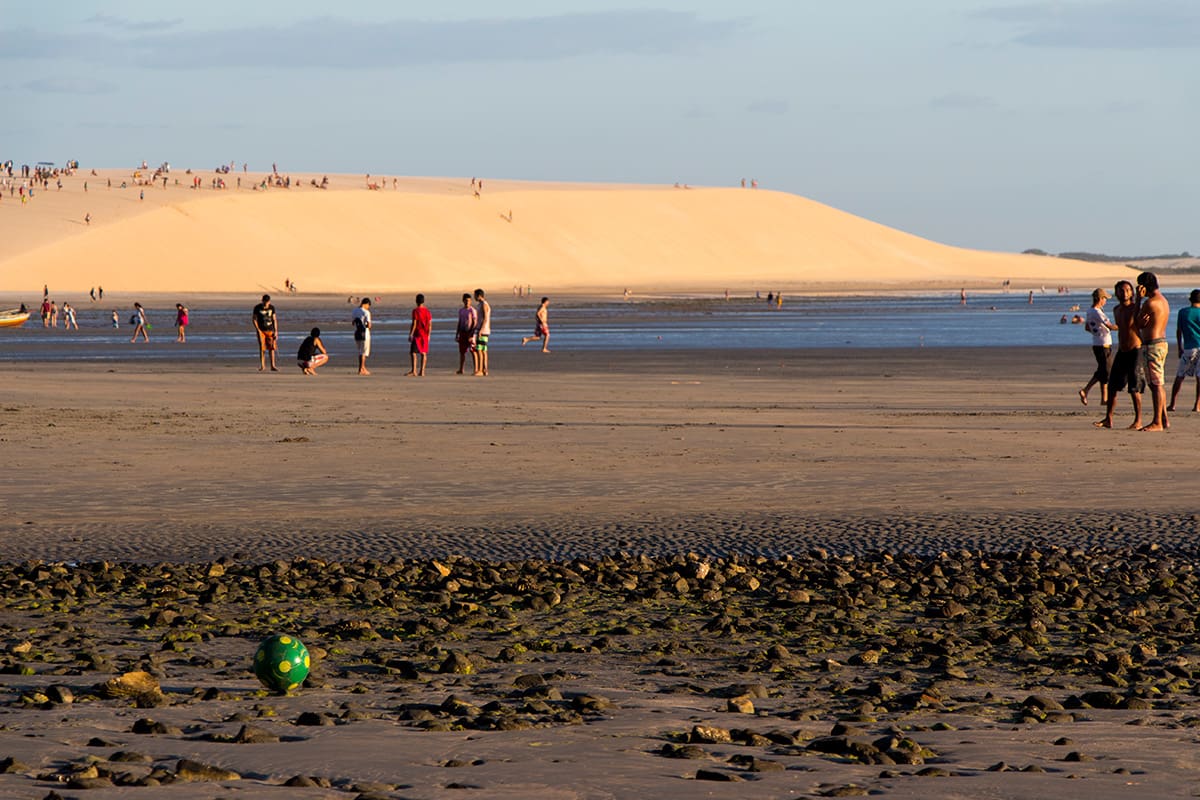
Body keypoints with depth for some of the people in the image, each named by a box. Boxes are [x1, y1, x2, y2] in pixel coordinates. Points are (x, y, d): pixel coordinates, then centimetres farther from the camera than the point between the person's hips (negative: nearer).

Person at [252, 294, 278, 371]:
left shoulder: (272, 308, 2)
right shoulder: (257, 308, -4)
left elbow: (274, 320, 7)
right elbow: (254, 319, 1)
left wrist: (276, 331, 2)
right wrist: (257, 329, -8)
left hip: (270, 330, 2)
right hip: (261, 330, -2)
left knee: (272, 348, -4)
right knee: (262, 348, -3)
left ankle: (273, 366, -1)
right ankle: (262, 365, 8)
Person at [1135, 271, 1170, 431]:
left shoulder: (1150, 303, -16)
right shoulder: (1164, 301, 15)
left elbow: (1138, 323, -6)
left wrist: (1138, 299, -3)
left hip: (1152, 345, -10)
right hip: (1162, 342, 10)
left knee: (1156, 385, -10)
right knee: (1159, 384, 15)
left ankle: (1157, 422, -11)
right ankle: (1164, 419, 20)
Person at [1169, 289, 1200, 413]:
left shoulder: (1183, 312, 2)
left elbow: (1178, 331, 6)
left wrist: (1180, 348, 15)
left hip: (1189, 348, 0)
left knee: (1179, 376, 8)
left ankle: (1172, 404, 5)